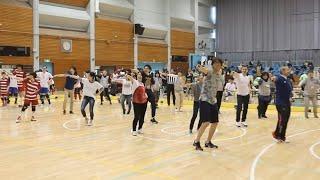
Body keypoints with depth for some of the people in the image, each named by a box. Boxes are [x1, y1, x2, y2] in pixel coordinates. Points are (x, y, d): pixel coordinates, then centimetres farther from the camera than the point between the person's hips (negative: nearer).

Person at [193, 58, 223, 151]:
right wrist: (200, 67, -51)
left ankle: (208, 142, 25)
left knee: (215, 123, 10)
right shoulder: (209, 72, -12)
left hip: (213, 101, 8)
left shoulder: (219, 75, 10)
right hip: (205, 100, -8)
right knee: (206, 122, -15)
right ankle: (196, 141, 0)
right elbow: (200, 69, -32)